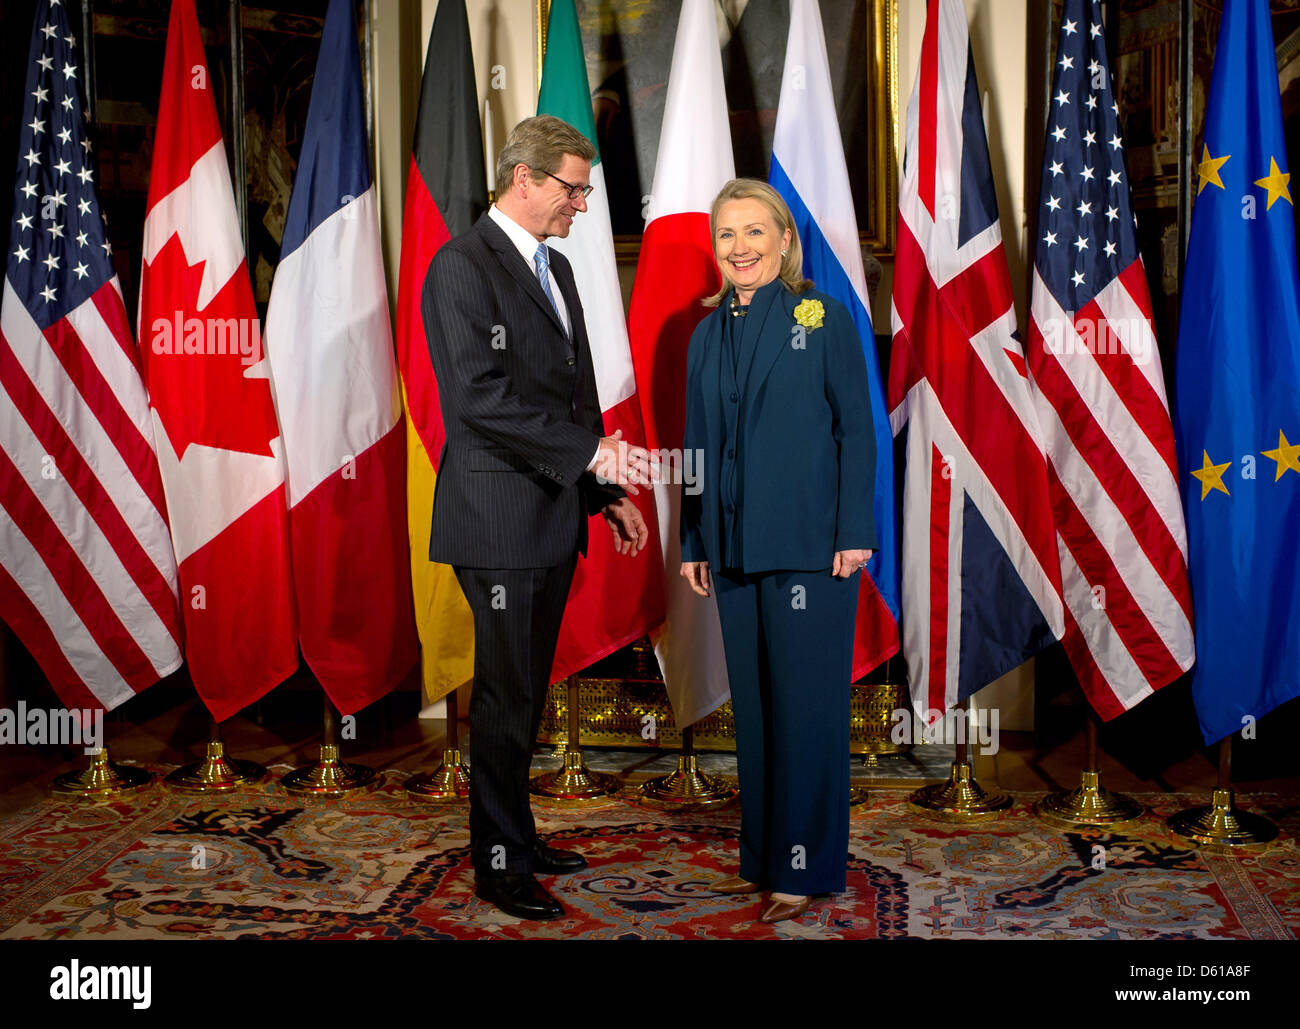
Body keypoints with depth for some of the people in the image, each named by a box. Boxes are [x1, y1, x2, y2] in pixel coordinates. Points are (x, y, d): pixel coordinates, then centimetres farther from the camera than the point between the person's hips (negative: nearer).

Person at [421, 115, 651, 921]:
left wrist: (607, 494, 16)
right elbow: (482, 395, -22)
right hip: (501, 519, -8)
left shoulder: (555, 268, 17)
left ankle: (517, 836, 28)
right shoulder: (463, 266, -11)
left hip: (554, 517, 8)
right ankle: (500, 865, 13)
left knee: (526, 693, 15)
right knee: (507, 696, 0)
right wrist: (591, 451, -23)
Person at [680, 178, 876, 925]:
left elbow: (857, 429, -4)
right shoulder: (709, 334, 12)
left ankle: (808, 868, 11)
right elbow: (700, 442, 15)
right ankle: (763, 856, 23)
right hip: (736, 547, 5)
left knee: (806, 703, -1)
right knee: (753, 703, 11)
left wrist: (855, 532, -11)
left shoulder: (823, 318, -2)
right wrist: (695, 542, 12)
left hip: (809, 545, -5)